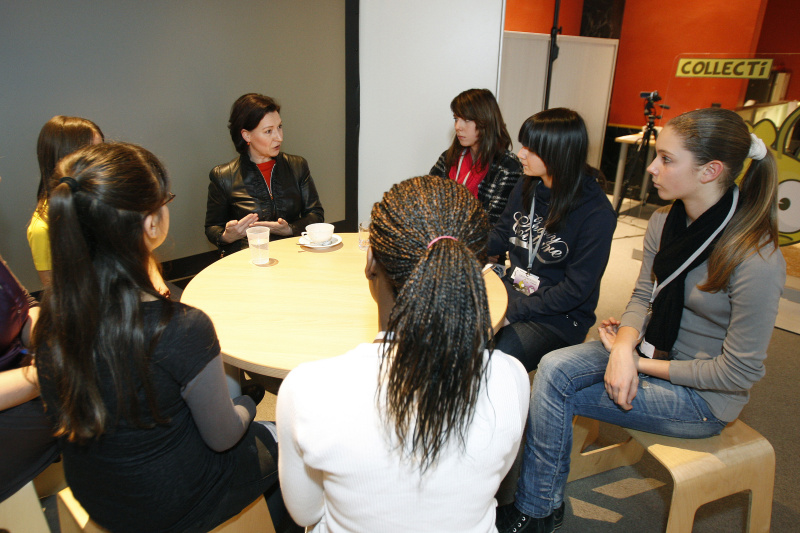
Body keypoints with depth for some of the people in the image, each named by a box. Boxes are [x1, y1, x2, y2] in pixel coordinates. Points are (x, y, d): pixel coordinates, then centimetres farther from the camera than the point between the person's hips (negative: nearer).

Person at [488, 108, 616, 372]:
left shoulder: (596, 214, -17)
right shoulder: (527, 187, 3)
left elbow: (575, 290, -17)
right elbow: (501, 236, 12)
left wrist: (514, 310, -21)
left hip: (561, 315, -6)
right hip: (514, 288, 6)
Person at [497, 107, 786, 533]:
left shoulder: (754, 259, -26)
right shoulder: (665, 222, -4)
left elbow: (738, 373, -20)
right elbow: (642, 297, 3)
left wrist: (640, 363, -16)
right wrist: (624, 345, -18)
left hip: (703, 396, -6)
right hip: (651, 352, 6)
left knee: (555, 394, -16)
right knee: (554, 368, -18)